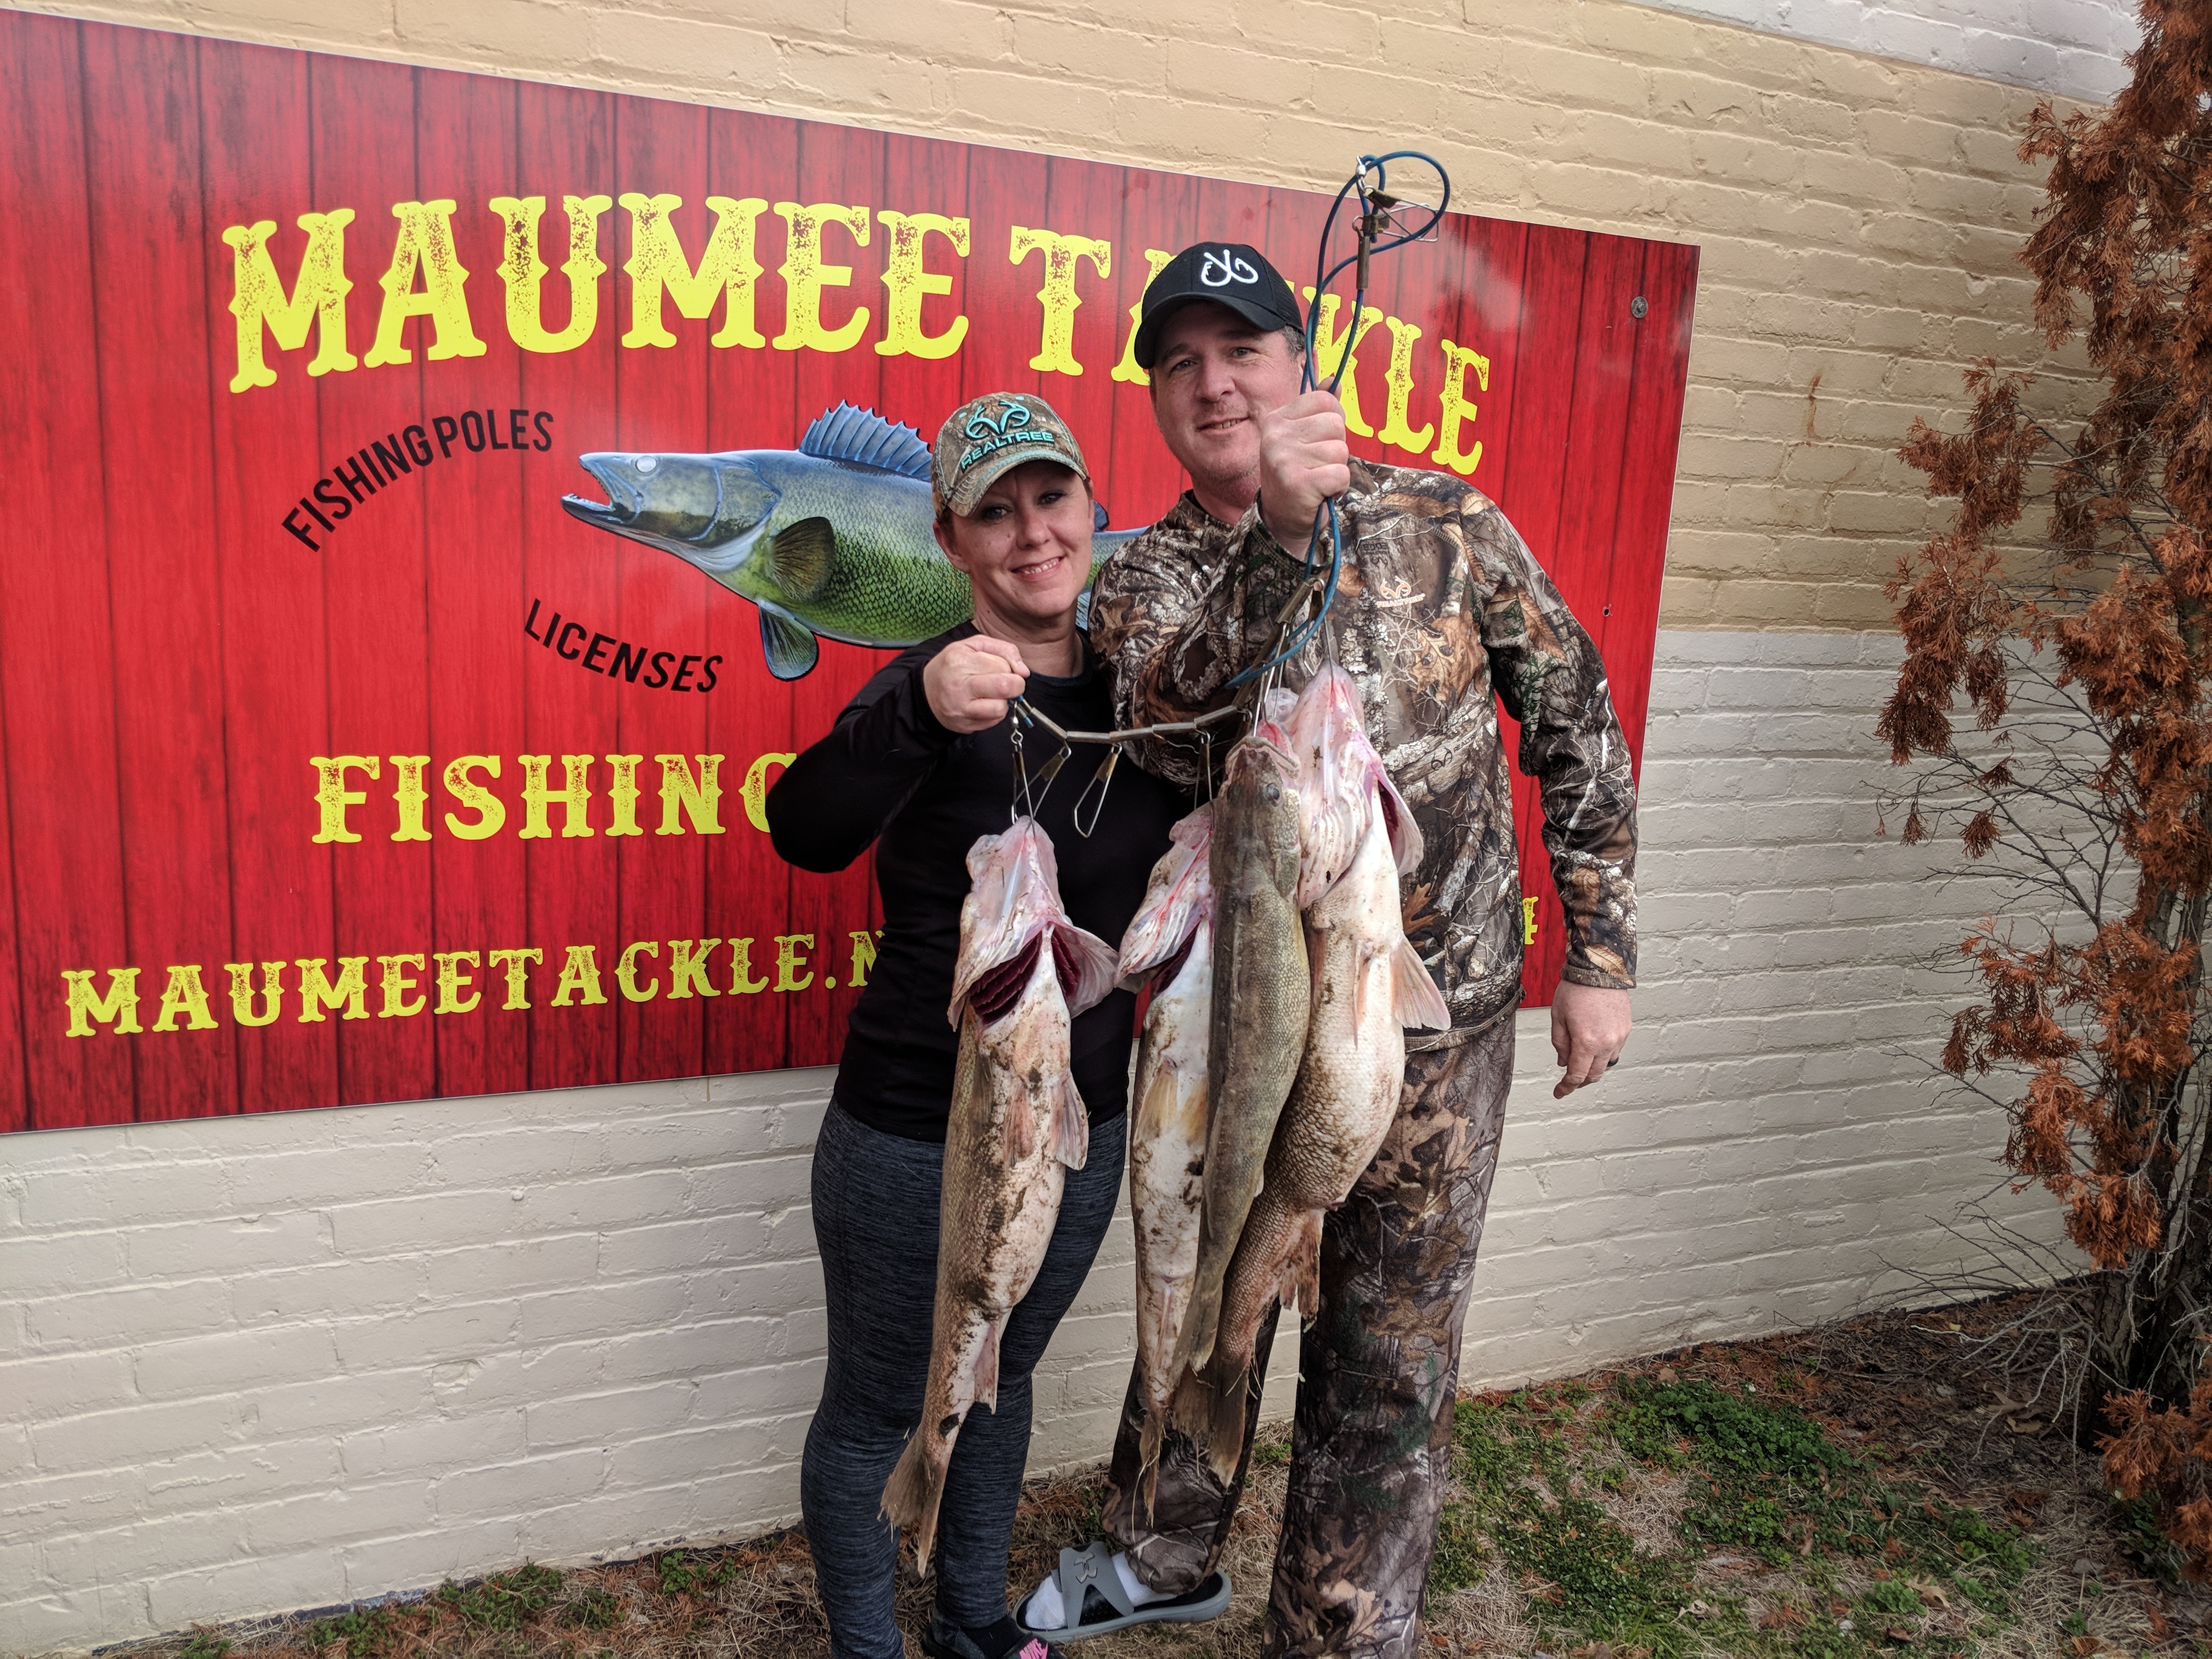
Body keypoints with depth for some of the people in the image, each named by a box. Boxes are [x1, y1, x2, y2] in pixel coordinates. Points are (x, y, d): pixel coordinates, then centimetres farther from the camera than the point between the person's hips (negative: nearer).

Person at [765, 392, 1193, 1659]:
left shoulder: (1128, 684, 0)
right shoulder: (939, 684, -17)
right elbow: (809, 835, -36)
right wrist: (922, 708, -53)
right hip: (919, 1140, -5)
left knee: (1001, 1379, 24)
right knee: (876, 1416, 12)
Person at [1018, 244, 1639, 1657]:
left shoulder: (1447, 524, -5)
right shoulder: (1147, 582, -2)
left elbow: (1578, 725, 0)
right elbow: (1178, 728, -24)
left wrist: (1601, 957, -2)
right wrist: (1286, 530, -35)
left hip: (1432, 1024, -1)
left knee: (1388, 1361, 9)